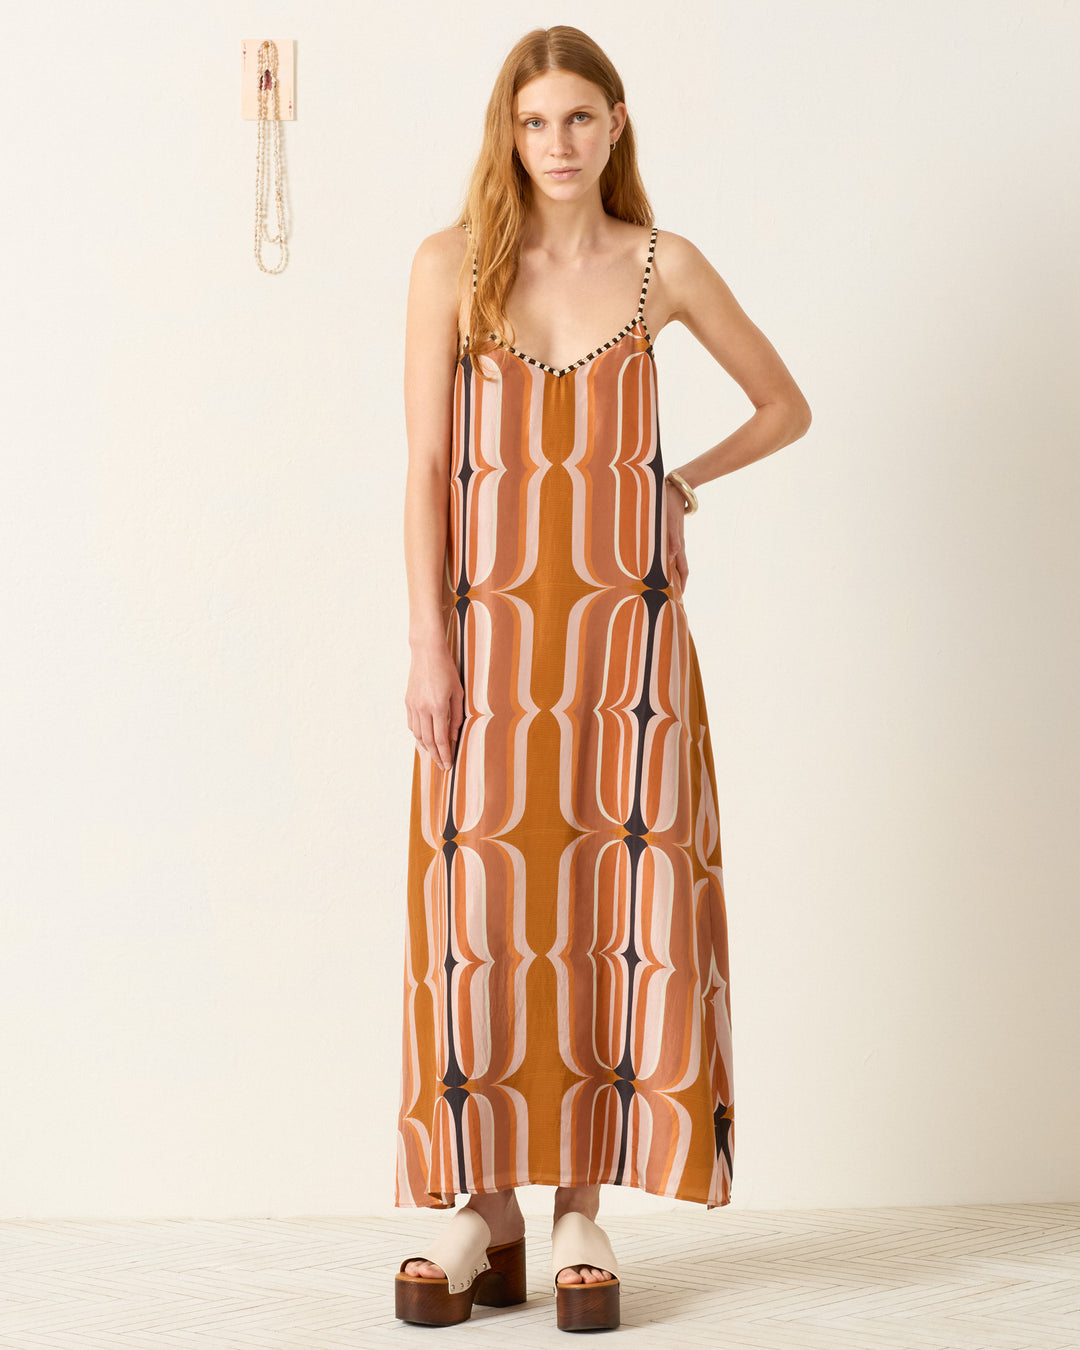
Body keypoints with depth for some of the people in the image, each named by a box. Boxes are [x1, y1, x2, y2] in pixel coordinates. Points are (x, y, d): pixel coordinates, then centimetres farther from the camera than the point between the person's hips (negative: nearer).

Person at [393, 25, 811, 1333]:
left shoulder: (662, 266, 5)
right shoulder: (451, 264, 3)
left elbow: (785, 405, 17)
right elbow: (426, 463, -1)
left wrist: (679, 484, 4)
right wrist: (427, 646, -7)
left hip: (626, 627, 1)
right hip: (491, 624, 0)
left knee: (615, 903, -1)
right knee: (481, 906, -1)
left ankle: (584, 1212, 7)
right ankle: (484, 1213, 8)